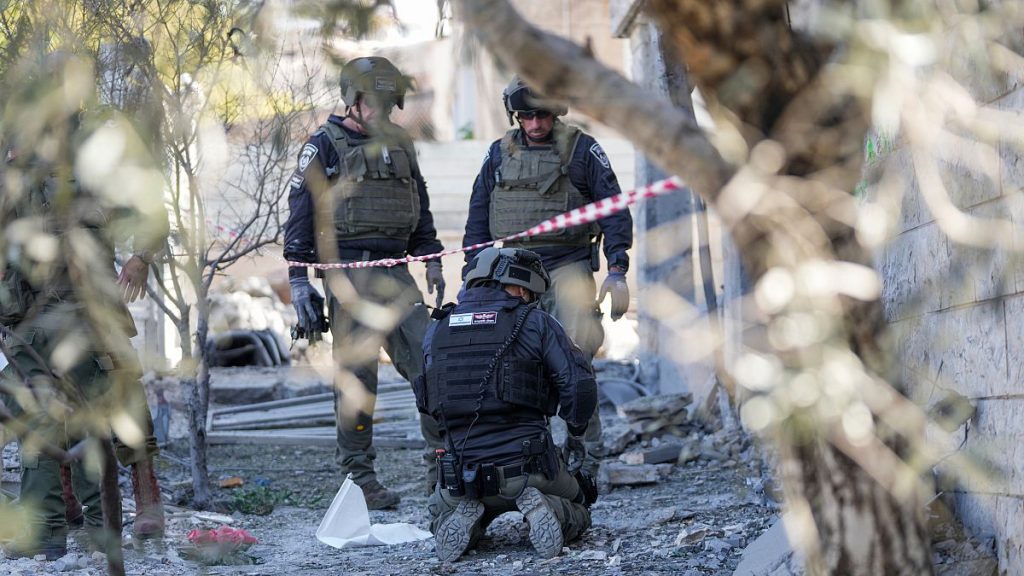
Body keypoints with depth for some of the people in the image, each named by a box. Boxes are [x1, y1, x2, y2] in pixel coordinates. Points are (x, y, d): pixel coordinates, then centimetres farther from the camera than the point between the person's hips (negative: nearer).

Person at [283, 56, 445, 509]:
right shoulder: (324, 146, 0)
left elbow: (419, 211, 25)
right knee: (355, 376, -4)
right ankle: (358, 477, 2)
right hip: (348, 273, -5)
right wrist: (298, 280, -8)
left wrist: (431, 261, 14)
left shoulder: (399, 145, 17)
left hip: (395, 273, 5)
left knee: (430, 361, -3)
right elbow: (300, 215, -3)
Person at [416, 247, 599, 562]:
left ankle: (465, 519, 0)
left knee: (442, 515, 35)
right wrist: (576, 433, 10)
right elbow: (580, 386, -7)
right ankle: (546, 511, -7)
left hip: (461, 476, 2)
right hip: (529, 466, -2)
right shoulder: (536, 323, -2)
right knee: (576, 513, 27)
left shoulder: (435, 331, 9)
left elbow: (425, 401, 17)